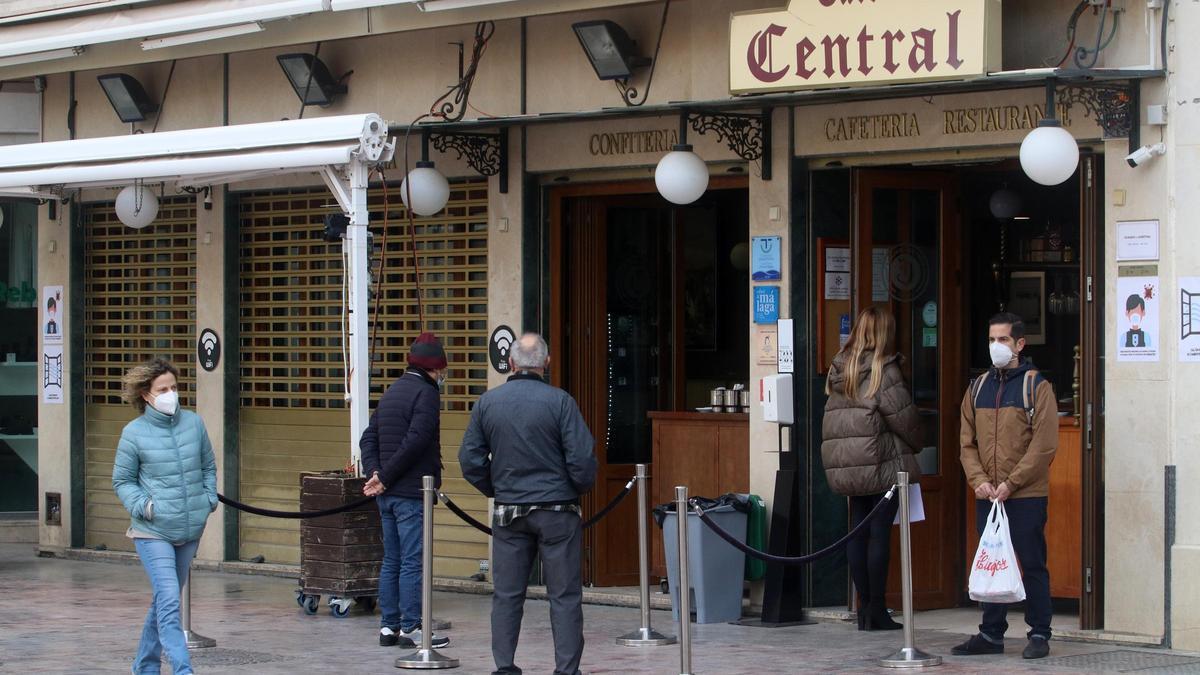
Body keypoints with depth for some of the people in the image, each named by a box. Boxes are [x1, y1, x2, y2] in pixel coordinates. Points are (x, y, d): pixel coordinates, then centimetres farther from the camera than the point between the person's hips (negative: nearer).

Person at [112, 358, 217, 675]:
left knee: (164, 600, 17)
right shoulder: (134, 433, -7)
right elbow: (122, 481, 3)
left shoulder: (193, 423, 3)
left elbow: (208, 466, 17)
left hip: (190, 530, 5)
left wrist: (209, 498, 3)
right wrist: (142, 506, -13)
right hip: (152, 531, -5)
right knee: (169, 602, -16)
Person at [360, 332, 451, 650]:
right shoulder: (426, 393, -11)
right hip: (412, 492, -8)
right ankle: (411, 628, -4)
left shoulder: (393, 391, 16)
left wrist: (375, 473, -1)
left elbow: (369, 437, 12)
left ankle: (389, 626, 15)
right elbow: (414, 442, -20)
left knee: (391, 561, 12)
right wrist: (384, 478, -13)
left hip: (387, 493, 8)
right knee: (413, 561, -5)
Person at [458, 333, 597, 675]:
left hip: (508, 512, 3)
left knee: (506, 595, 9)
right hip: (557, 511, -3)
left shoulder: (487, 403, 1)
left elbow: (470, 460, 3)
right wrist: (581, 489, 8)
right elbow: (582, 459, -12)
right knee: (565, 596, 3)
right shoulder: (560, 402, -10)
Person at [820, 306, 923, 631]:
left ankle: (865, 606, 11)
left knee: (858, 532, 8)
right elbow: (902, 415, -7)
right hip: (881, 462, -6)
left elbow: (835, 414, 10)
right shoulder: (883, 369, -10)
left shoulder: (839, 369, 9)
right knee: (880, 534, -3)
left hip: (846, 465, 6)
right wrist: (916, 444, 9)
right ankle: (876, 610, -2)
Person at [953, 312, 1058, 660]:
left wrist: (1010, 484, -15)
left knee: (1032, 565, 0)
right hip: (987, 497, 5)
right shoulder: (978, 388, 12)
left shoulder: (1036, 386, -4)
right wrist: (979, 481, -6)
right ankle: (991, 634, 16)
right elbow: (967, 442, 10)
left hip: (1026, 496, -5)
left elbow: (1044, 445, -10)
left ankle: (1039, 634, 7)